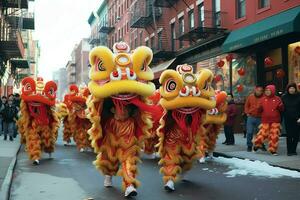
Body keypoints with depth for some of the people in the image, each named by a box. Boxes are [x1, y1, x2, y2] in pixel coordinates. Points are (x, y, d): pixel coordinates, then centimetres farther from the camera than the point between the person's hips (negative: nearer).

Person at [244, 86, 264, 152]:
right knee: (249, 132, -1)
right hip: (251, 117, 1)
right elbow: (246, 105, 14)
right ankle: (249, 146, 10)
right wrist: (247, 113, 4)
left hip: (259, 118, -1)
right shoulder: (250, 97, 4)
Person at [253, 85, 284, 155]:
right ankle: (257, 145, 23)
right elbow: (260, 109, 9)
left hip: (275, 121, 0)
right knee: (262, 134, -2)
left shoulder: (277, 99, 1)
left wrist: (280, 106, -16)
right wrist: (260, 108, -12)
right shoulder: (263, 99, 4)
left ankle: (273, 150, 15)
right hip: (265, 121, 0)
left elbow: (282, 109, 5)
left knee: (274, 136, 2)